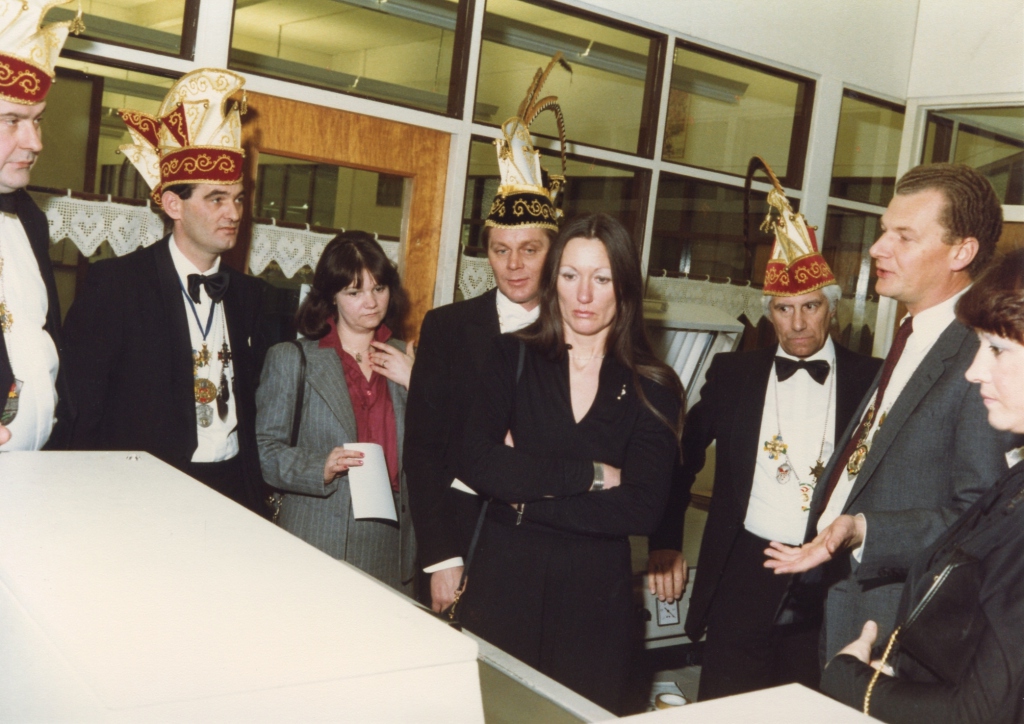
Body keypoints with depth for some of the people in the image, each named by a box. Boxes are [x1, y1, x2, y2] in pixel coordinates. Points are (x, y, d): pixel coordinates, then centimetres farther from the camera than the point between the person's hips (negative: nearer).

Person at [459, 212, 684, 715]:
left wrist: (529, 496, -12)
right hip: (504, 582, 0)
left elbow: (642, 509, -11)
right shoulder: (513, 358, 0)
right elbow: (479, 465, -13)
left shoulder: (651, 388, -1)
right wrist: (591, 475, -14)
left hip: (597, 597, 0)